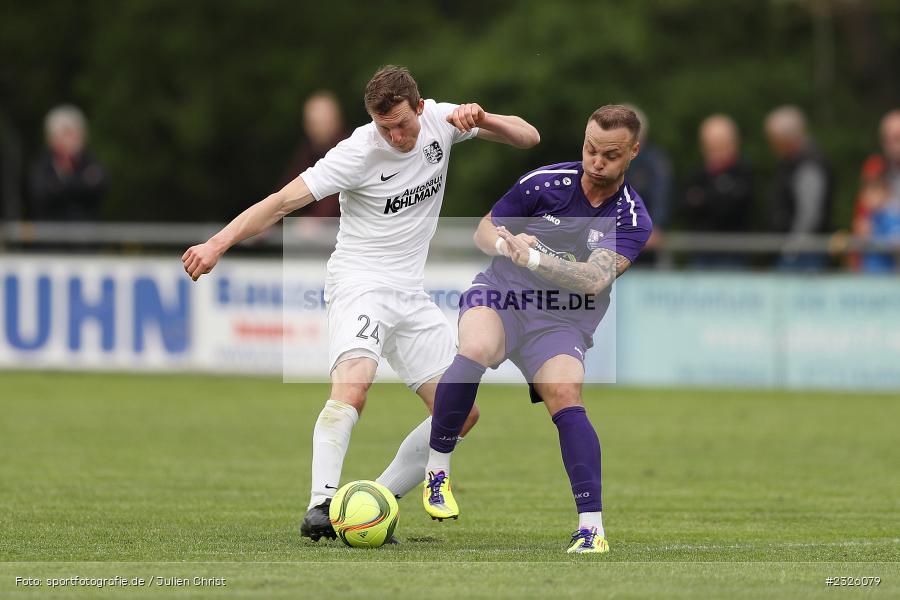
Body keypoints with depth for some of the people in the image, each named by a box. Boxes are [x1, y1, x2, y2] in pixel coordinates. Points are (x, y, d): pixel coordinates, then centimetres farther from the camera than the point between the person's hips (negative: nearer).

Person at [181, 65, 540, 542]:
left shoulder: (439, 123, -2)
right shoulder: (358, 153, -18)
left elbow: (527, 138, 4)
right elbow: (283, 201, -21)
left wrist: (482, 121, -18)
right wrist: (218, 244, -32)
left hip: (411, 294, 6)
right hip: (359, 283, -6)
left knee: (461, 413, 1)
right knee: (354, 382, -33)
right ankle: (321, 506, -39)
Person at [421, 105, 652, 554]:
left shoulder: (633, 219, -7)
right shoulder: (546, 183, -6)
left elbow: (595, 279, -23)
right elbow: (484, 232, 3)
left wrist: (535, 258, -37)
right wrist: (507, 244, -21)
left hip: (560, 323, 1)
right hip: (500, 297, -1)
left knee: (566, 400, -25)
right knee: (475, 350, -33)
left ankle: (592, 528, -26)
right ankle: (436, 471, -21)